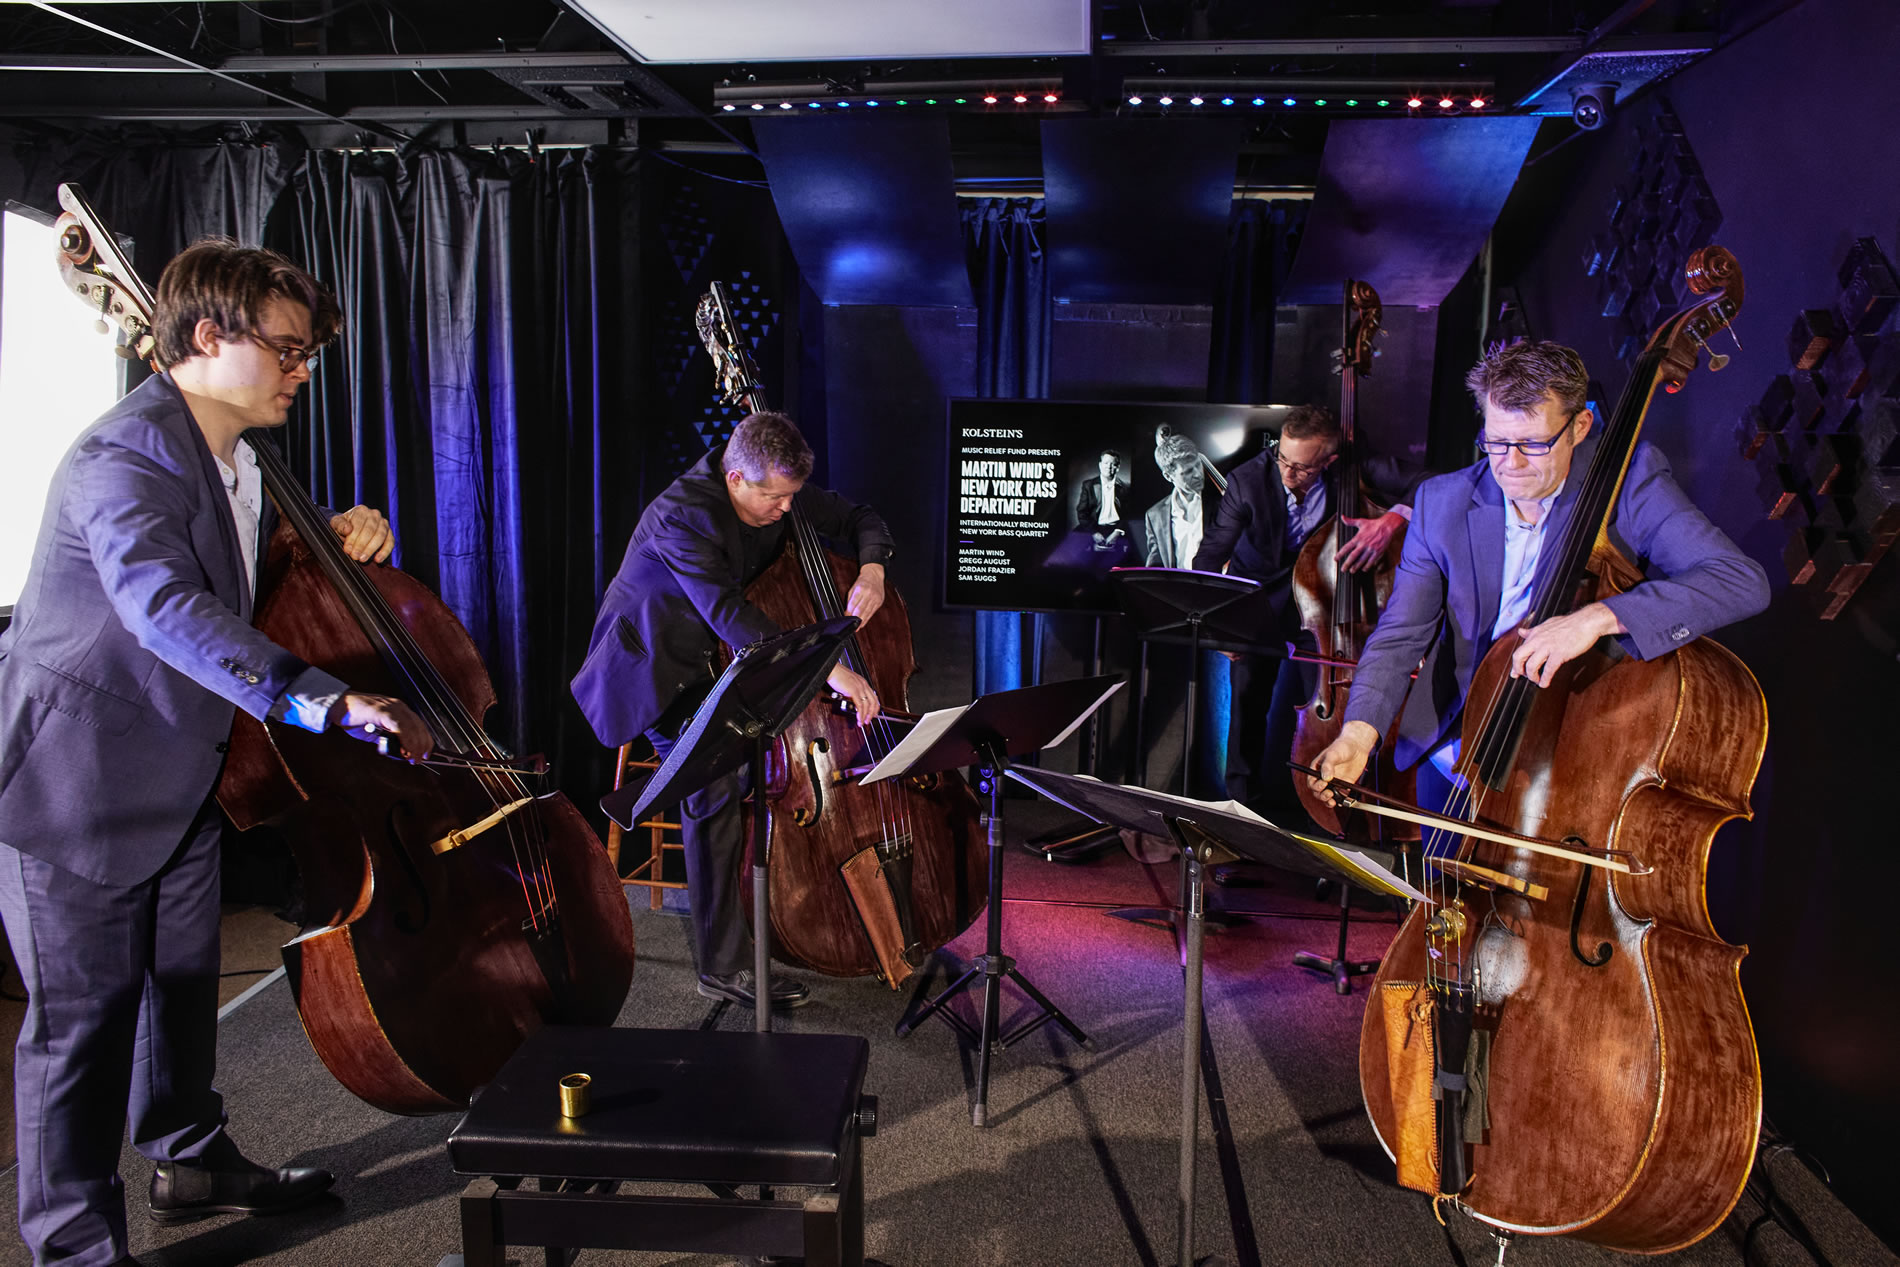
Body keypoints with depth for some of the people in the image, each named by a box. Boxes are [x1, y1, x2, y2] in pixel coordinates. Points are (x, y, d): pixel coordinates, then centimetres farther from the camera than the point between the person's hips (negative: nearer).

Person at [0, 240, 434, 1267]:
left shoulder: (236, 458, 5)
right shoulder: (126, 455, -24)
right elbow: (166, 607, -40)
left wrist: (342, 533, 0)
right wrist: (327, 701, -50)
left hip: (180, 777, 9)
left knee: (185, 982, 21)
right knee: (83, 1015, 3)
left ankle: (192, 1161, 40)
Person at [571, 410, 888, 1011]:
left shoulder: (778, 495, -5)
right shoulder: (681, 516, -28)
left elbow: (859, 519, 7)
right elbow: (729, 615, -39)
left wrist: (871, 569, -17)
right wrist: (826, 667, -45)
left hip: (716, 661, 8)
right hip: (655, 667, -8)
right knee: (715, 784, -26)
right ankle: (724, 964, -20)